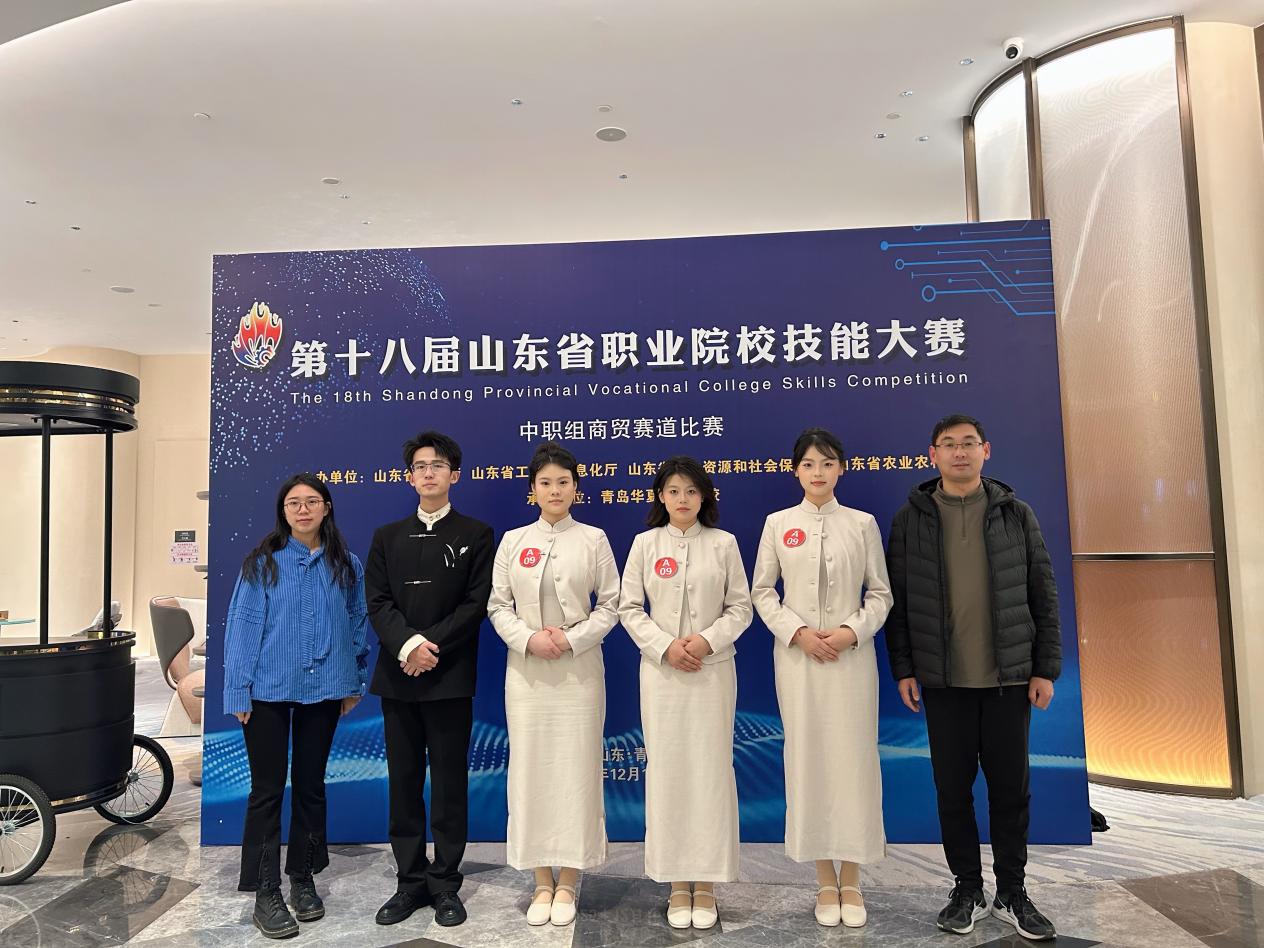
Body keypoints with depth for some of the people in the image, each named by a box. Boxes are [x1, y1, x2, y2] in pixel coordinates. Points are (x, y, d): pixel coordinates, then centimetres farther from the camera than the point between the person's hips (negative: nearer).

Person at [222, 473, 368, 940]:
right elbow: (243, 626, -6)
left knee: (311, 785, 14)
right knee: (267, 789, 5)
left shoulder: (346, 565, 1)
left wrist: (354, 683, 8)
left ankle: (303, 880, 29)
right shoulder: (262, 562, -6)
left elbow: (357, 624, 8)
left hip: (323, 691, 3)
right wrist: (240, 691, -7)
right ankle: (266, 893, 17)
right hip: (269, 690, -2)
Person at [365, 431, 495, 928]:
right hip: (397, 676, 3)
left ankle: (446, 884, 16)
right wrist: (407, 645, -15)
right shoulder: (387, 536, 12)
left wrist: (433, 646, -15)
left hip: (450, 677, -3)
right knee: (403, 782, 9)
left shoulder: (476, 534, 3)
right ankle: (410, 881, 22)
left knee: (449, 784, 4)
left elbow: (477, 603, -5)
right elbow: (377, 602, 2)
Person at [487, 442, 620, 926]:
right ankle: (542, 881, 19)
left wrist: (572, 639, -13)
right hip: (526, 670, 2)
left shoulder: (593, 539, 1)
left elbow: (611, 604, 0)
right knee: (530, 769, 5)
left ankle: (567, 883, 16)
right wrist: (528, 639, -12)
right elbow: (498, 605, 4)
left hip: (579, 669, -1)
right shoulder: (513, 541, 6)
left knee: (576, 769, 2)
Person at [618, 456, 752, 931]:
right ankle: (677, 884, 18)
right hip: (661, 669, 1)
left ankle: (706, 884, 17)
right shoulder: (645, 544, 3)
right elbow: (629, 607, 2)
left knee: (711, 770, 3)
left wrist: (708, 640, -13)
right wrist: (665, 646, -10)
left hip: (713, 670, 0)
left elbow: (740, 606, 2)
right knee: (667, 770, 4)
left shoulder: (723, 543, 2)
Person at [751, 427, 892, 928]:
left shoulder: (862, 524, 3)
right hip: (797, 655, 0)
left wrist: (852, 631, -11)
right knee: (807, 758, 4)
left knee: (853, 758, 2)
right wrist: (798, 632, -9)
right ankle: (825, 879, 19)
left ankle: (851, 880, 18)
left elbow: (880, 593, 4)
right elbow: (762, 591, 4)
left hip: (852, 655, 0)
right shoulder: (778, 524, 4)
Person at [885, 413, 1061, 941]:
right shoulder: (911, 519, 1)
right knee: (953, 788, 8)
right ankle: (967, 890, 24)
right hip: (943, 679, 0)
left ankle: (1012, 894, 25)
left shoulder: (1015, 515, 4)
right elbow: (897, 599, 1)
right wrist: (903, 669, -3)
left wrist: (1046, 668, 0)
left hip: (1009, 676, 1)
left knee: (1010, 786, 8)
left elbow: (1042, 595, 4)